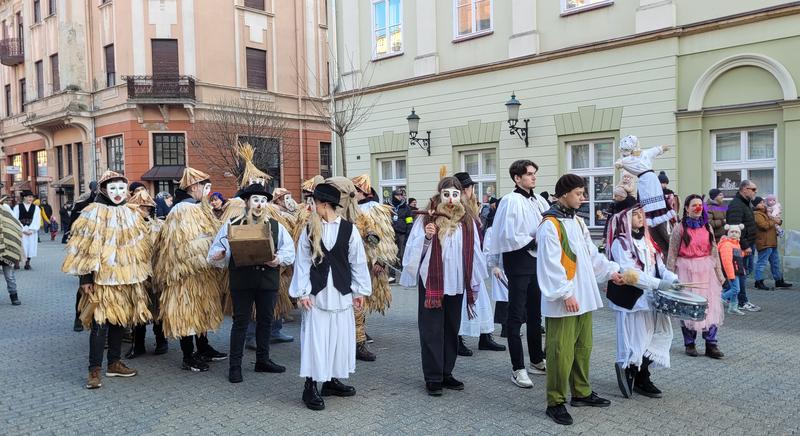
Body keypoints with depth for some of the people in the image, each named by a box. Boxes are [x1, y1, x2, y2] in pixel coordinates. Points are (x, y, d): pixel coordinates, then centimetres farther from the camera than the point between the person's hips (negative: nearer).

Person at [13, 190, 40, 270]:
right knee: (21, 246, -7)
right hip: (20, 231, -1)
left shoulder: (36, 208, 8)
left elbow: (37, 220, 1)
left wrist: (31, 230, -10)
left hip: (32, 231, 2)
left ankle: (28, 262, 5)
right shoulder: (17, 207, 4)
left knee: (31, 246, -1)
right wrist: (23, 230, -10)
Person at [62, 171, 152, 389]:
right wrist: (85, 277, -12)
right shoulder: (93, 213, -5)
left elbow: (141, 247, 17)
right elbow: (85, 247, -8)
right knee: (100, 323, -6)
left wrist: (141, 274, 15)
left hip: (126, 277, 5)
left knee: (119, 321, 11)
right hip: (102, 278, -5)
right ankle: (94, 370, 2)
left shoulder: (131, 214, 11)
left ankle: (114, 363, 22)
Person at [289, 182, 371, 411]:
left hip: (341, 292, 1)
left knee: (340, 337, 9)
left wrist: (360, 290, 5)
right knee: (315, 338, -1)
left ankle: (332, 380, 25)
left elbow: (358, 261, 3)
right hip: (316, 292, -1)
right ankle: (311, 386, 8)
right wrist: (302, 292, -6)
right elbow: (302, 262, 1)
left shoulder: (348, 229, -2)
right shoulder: (309, 230, 1)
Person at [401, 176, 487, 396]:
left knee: (451, 330, 12)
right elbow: (414, 251, -4)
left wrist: (474, 282, 9)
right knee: (432, 331, 1)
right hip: (432, 283, -3)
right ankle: (432, 378, 10)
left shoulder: (467, 222, 4)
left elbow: (474, 253, 9)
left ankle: (446, 373, 25)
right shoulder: (426, 220, -5)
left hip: (456, 284, 4)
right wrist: (426, 237, -22)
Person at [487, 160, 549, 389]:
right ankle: (518, 368, 6)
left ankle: (537, 361, 31)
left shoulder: (539, 201, 8)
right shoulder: (511, 201, -13)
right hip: (518, 261, -8)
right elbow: (509, 236, -18)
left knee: (535, 313, 17)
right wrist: (533, 241, -15)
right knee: (516, 315, -1)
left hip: (536, 260, 8)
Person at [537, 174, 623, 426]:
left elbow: (591, 253, 23)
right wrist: (566, 294, -19)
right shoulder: (550, 225, -14)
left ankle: (581, 393, 31)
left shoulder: (577, 221, 14)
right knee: (561, 352, -3)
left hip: (583, 298, 9)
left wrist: (610, 271, 17)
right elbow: (551, 265, -18)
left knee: (583, 348, 16)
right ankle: (556, 402, 7)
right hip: (562, 301, -9)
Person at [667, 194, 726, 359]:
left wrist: (719, 273, 11)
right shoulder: (680, 228, -2)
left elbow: (714, 251, 13)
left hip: (706, 271, 4)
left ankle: (711, 344, 5)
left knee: (711, 306, -1)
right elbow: (672, 254, -2)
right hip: (687, 270, -4)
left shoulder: (707, 227, 10)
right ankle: (689, 343, 12)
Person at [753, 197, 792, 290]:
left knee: (776, 262, 16)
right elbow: (765, 225, -23)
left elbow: (778, 221, 27)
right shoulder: (757, 215, -12)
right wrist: (773, 221, -8)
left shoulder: (766, 213, 21)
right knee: (762, 262, -9)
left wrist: (778, 221, 3)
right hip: (764, 243, -10)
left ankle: (779, 280, 24)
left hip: (772, 243, 10)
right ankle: (759, 281, -5)